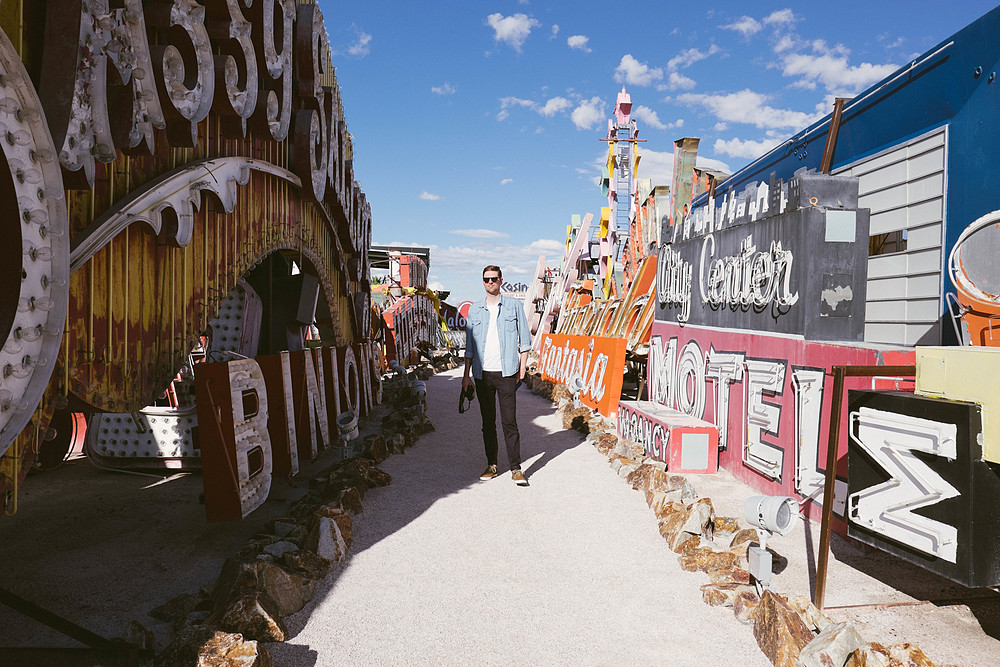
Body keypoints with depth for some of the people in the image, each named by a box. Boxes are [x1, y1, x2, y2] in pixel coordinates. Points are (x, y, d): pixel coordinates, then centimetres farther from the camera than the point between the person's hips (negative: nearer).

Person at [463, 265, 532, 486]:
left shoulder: (514, 306, 5)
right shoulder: (474, 309, 11)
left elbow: (524, 338, 7)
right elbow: (469, 346, 13)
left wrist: (522, 366, 0)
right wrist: (466, 374, 9)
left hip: (506, 372, -3)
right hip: (482, 373, 3)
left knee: (509, 421, -5)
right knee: (488, 422, 8)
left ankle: (516, 469, 0)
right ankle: (491, 465, 18)